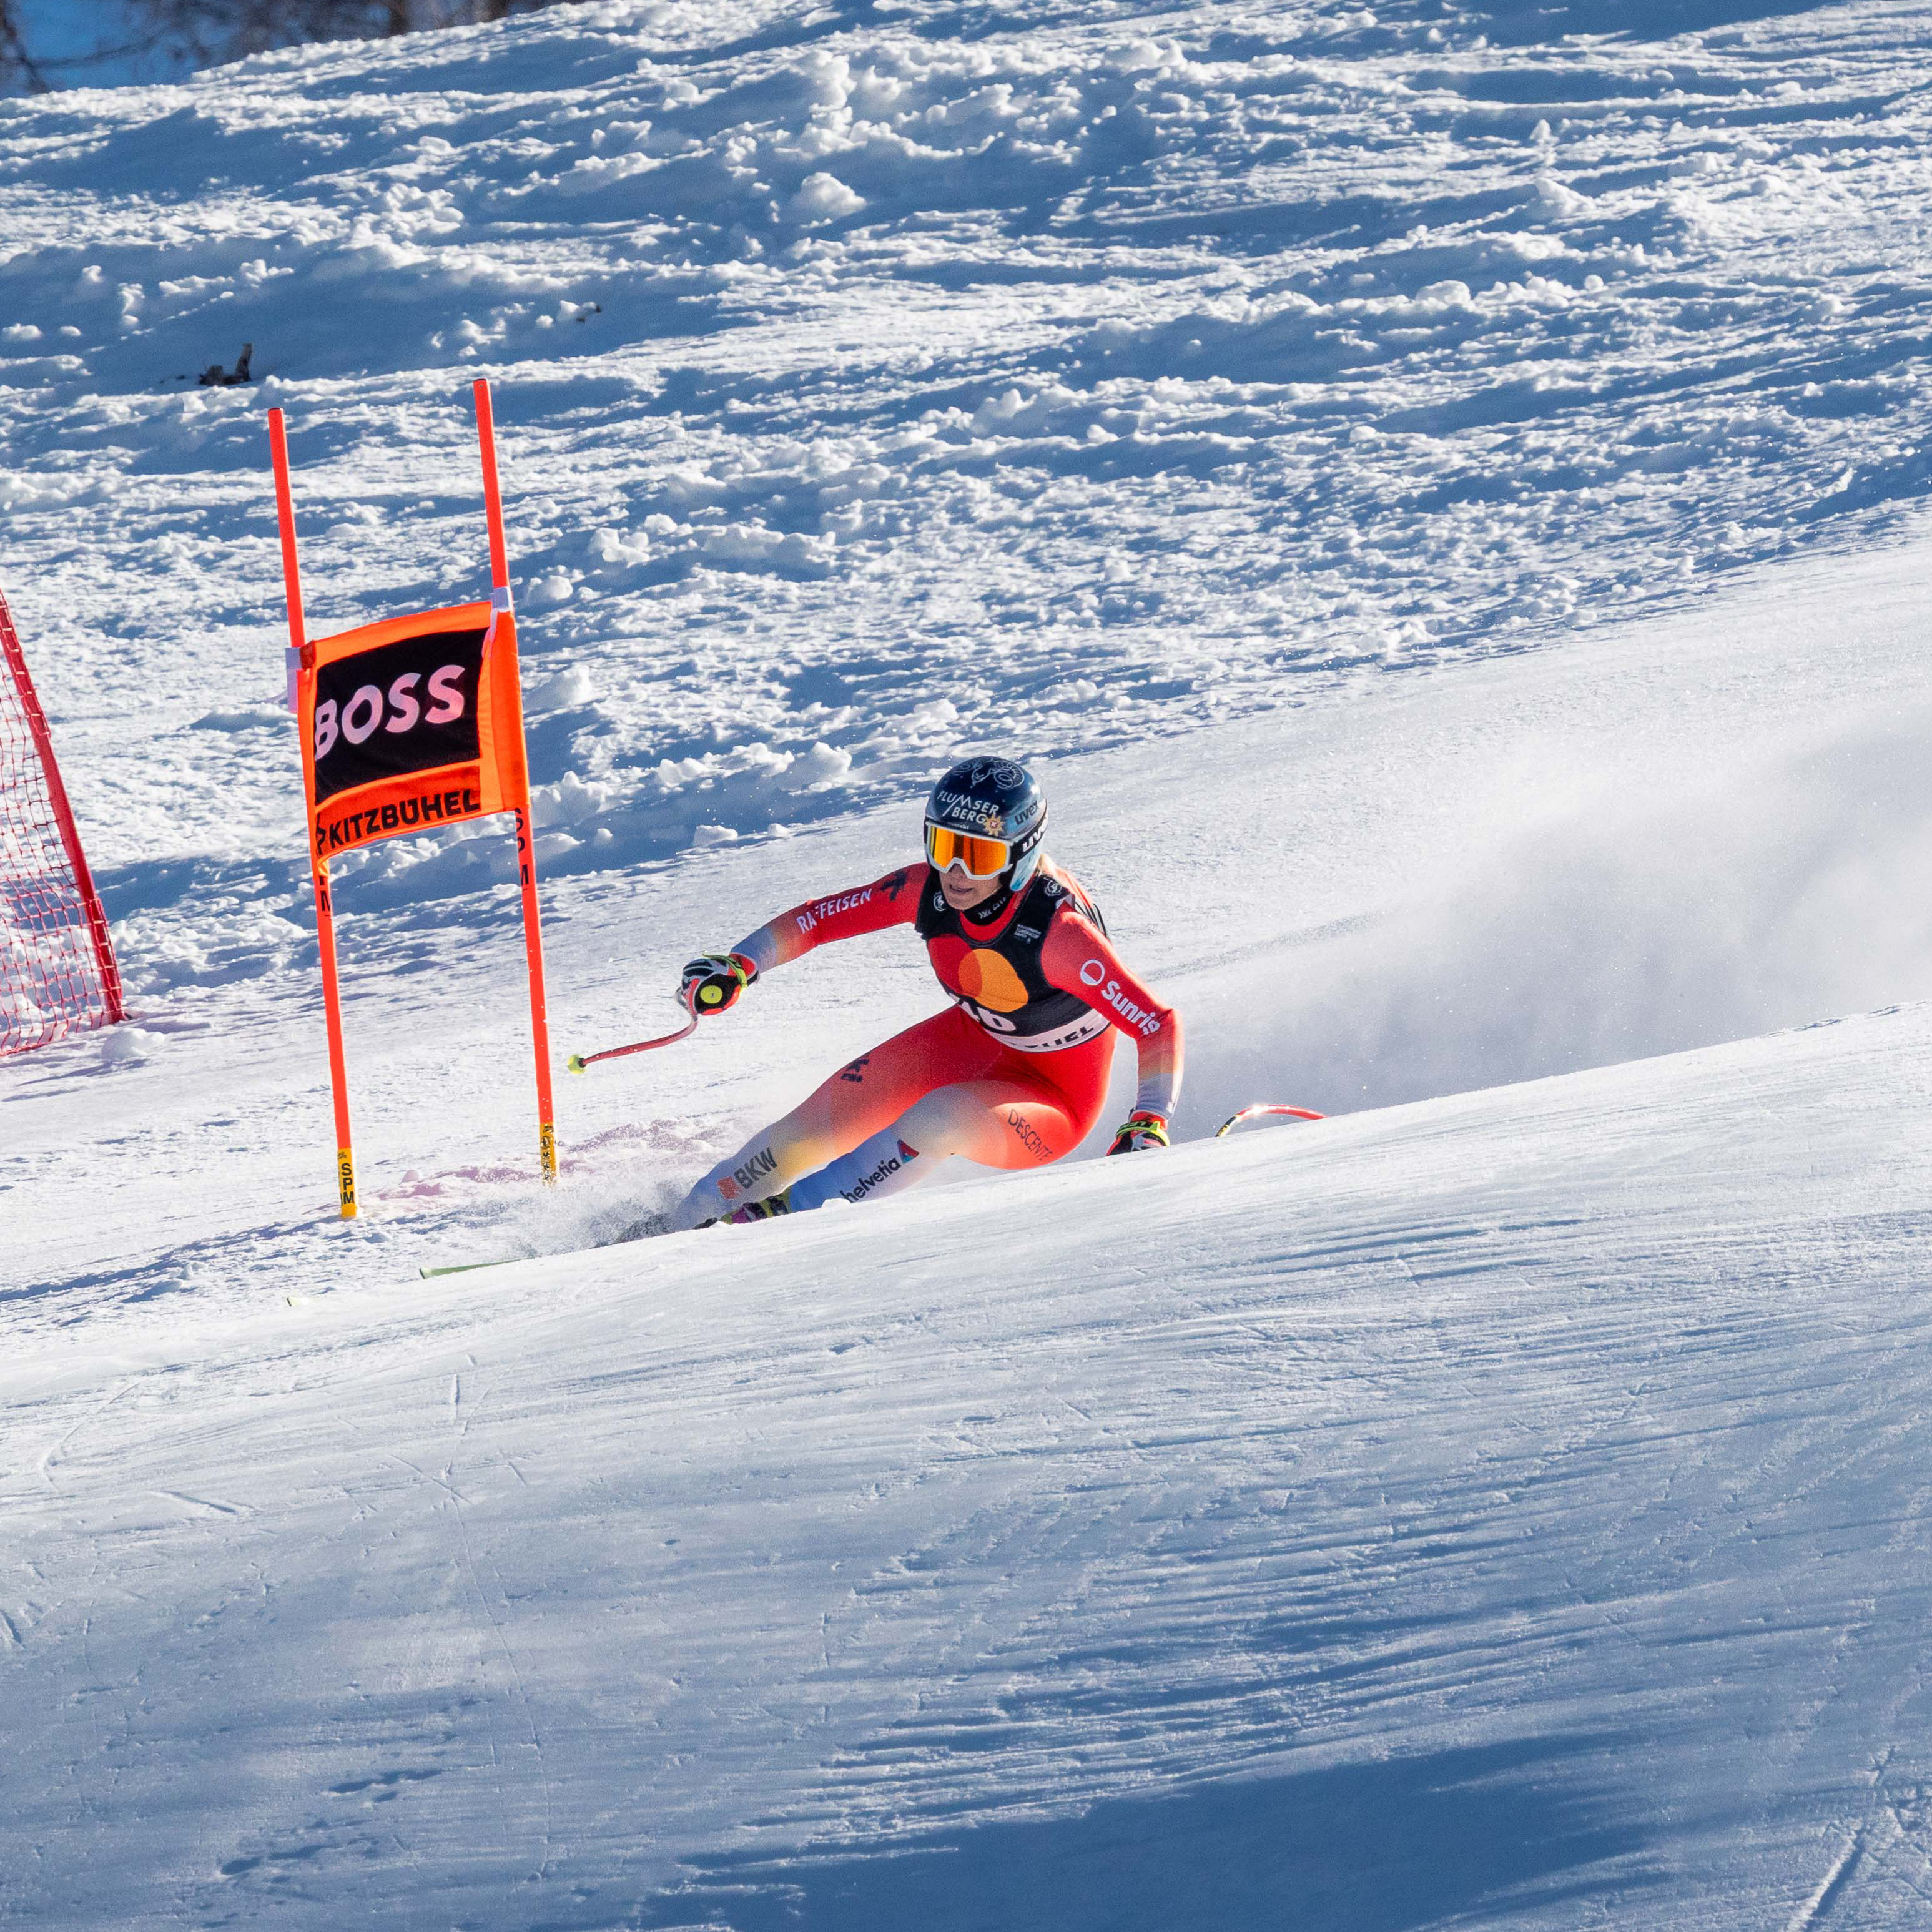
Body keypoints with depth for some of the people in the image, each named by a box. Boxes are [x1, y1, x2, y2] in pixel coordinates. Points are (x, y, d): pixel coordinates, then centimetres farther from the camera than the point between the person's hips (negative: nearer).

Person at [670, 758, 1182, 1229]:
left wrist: (1150, 1125, -45)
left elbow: (1161, 1025, -32)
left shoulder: (1057, 932, -34)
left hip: (1052, 1098, -6)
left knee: (936, 1120, -35)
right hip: (972, 1041, 6)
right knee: (810, 1130, -8)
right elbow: (819, 918, -6)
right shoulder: (928, 889, -18)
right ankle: (685, 1224, 15)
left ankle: (784, 1217, -16)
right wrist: (738, 966, -20)